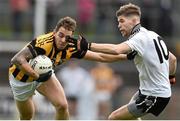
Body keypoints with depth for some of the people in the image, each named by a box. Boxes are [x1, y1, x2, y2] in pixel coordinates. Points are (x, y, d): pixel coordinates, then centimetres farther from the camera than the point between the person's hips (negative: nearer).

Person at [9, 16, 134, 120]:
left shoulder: (70, 49, -20)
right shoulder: (44, 43, -40)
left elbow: (100, 57, -11)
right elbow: (17, 59, -46)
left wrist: (126, 56, -16)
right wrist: (37, 76, -48)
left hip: (43, 73, 5)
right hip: (22, 77, -5)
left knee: (62, 106, -12)